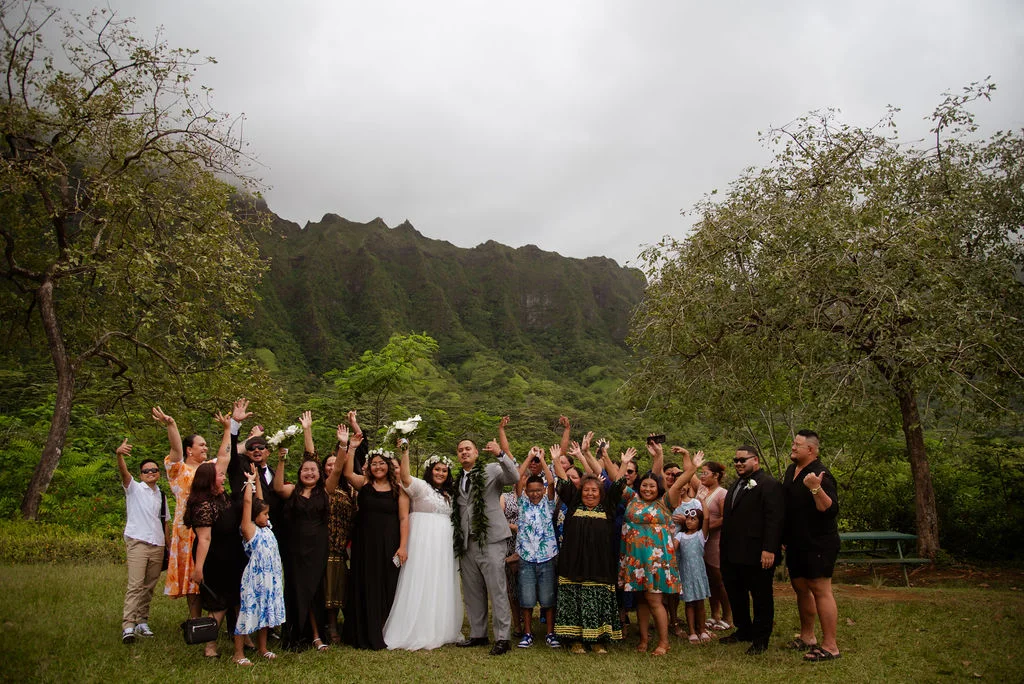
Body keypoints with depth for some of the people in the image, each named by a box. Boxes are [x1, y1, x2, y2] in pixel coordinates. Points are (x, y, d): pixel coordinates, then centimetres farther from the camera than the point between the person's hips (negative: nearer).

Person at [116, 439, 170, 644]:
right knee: (135, 585, -13)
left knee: (149, 587, 7)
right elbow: (123, 472, -16)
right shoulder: (134, 488, 4)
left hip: (157, 546, 5)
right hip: (138, 542, -5)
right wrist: (119, 455, -36)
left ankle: (142, 622, 14)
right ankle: (128, 627, -15)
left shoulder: (161, 495, 18)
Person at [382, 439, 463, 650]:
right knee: (421, 586, -5)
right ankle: (417, 632, 3)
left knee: (442, 587, 11)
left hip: (444, 545, 7)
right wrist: (404, 452, -31)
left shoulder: (448, 494, 18)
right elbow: (405, 477, -22)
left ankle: (440, 630, 21)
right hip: (423, 543, -7)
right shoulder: (421, 486, -4)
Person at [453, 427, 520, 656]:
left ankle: (502, 638, 0)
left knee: (497, 590, -6)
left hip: (490, 539, -6)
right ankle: (478, 634, 23)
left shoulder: (491, 470, 0)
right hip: (466, 542, 6)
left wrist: (500, 454, -29)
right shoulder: (458, 480, 16)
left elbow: (514, 477, -18)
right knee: (472, 592, 12)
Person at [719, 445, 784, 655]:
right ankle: (743, 630, 32)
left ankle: (760, 639, 17)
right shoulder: (736, 485, 19)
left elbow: (774, 519, -17)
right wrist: (724, 547, 16)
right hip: (732, 554, 9)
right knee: (735, 594, 17)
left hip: (756, 555, -9)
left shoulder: (769, 484, -10)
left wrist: (769, 550, -23)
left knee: (761, 597, 6)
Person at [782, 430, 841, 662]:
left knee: (820, 591, -7)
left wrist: (816, 488, -39)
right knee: (800, 588, 16)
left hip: (818, 544, -9)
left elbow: (831, 509, -25)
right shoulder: (791, 471, 10)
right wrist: (784, 537, 21)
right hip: (796, 543, 9)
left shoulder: (820, 475, -17)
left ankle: (830, 646, 0)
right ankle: (807, 637, 29)